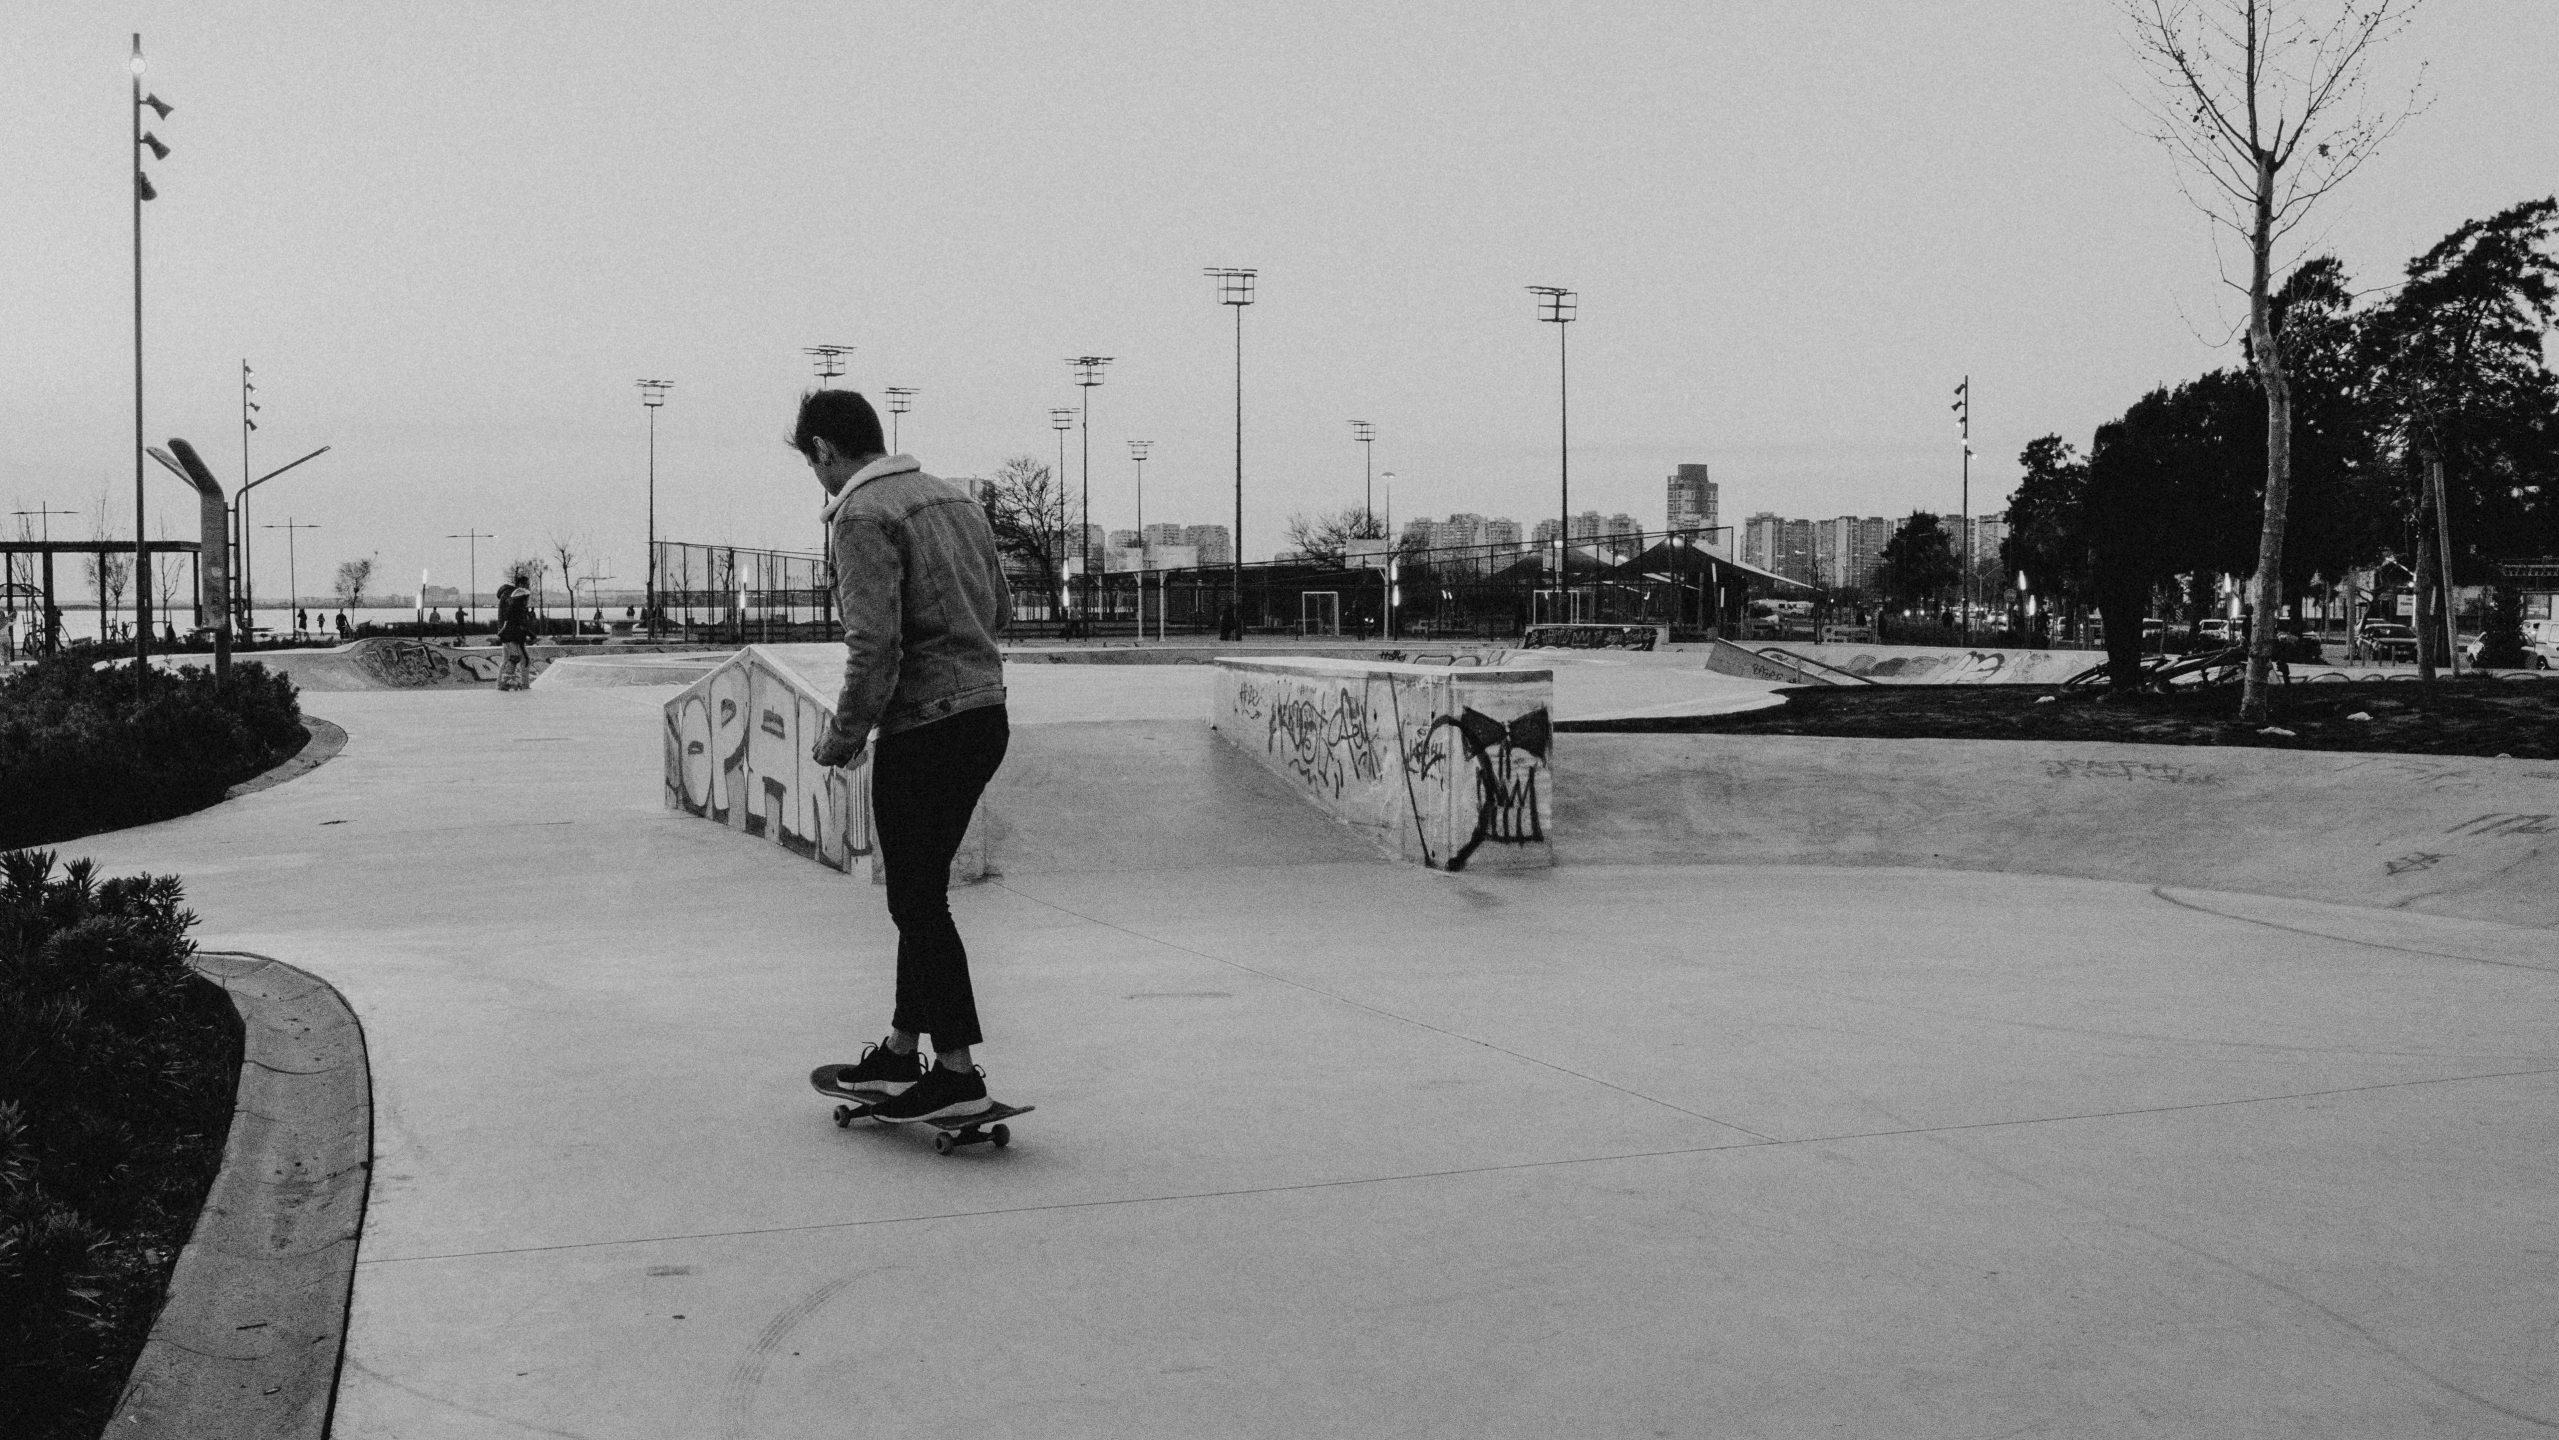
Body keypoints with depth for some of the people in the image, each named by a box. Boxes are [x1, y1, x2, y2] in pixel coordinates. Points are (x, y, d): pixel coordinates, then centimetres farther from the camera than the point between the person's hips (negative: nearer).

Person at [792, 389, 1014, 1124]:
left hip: (924, 728, -9)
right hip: (986, 714, 9)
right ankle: (901, 1053, 26)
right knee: (921, 895, 17)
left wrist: (844, 736, -10)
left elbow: (875, 641, -21)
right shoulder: (954, 498, 14)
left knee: (918, 901, 0)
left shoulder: (863, 515, -12)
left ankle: (959, 1073, 2)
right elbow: (999, 612, 19)